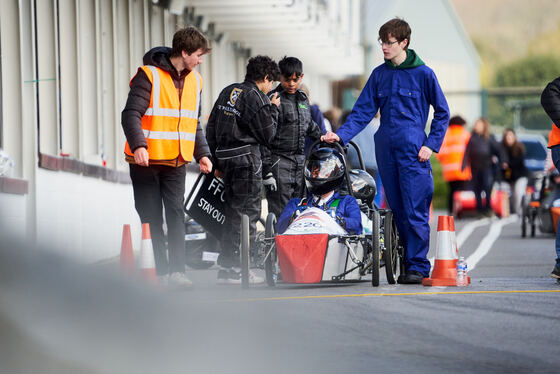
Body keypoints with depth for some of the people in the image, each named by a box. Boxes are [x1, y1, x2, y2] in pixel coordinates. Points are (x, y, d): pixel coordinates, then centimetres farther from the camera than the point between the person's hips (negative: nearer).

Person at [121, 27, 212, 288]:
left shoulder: (194, 80, 12)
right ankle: (159, 272, 4)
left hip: (177, 161, 5)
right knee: (151, 218, -1)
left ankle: (176, 271, -10)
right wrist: (138, 145, -29)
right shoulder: (149, 75, -9)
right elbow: (131, 114, -14)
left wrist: (202, 153, 10)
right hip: (147, 159, -5)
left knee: (176, 214, -6)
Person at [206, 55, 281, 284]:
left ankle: (228, 267, 17)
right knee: (246, 215, -4)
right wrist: (273, 109, 5)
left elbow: (211, 129, 16)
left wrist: (218, 162, 21)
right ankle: (231, 270, -7)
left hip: (226, 159, 8)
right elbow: (267, 135, -8)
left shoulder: (228, 92, 13)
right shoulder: (256, 98, -11)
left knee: (233, 212, 14)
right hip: (247, 160, -8)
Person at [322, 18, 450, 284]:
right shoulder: (379, 74, 11)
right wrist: (341, 135, -4)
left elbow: (442, 112, 4)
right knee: (397, 210, 6)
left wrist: (431, 144, -5)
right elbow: (363, 111, 10)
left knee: (415, 211, -9)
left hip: (413, 150, -5)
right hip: (385, 150, 5)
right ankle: (410, 261, 12)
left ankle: (417, 265, -6)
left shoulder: (423, 74, -1)